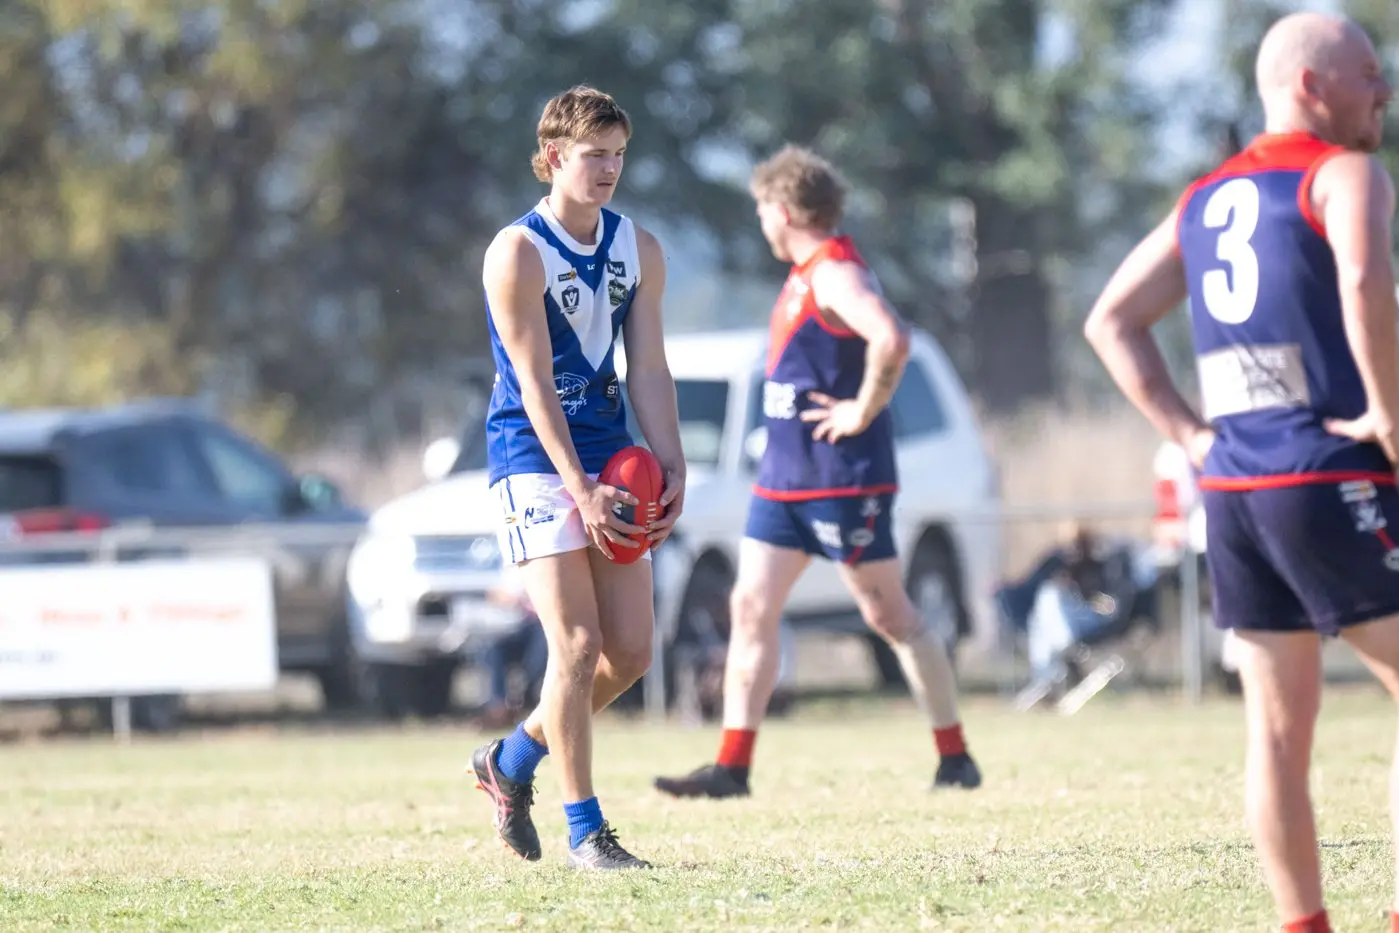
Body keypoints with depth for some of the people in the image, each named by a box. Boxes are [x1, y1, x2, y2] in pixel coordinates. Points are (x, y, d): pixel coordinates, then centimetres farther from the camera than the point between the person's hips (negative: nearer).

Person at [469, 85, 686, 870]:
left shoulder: (639, 251, 6)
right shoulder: (518, 253, -12)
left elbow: (649, 369, 5)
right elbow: (534, 384, -16)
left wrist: (672, 470, -8)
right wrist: (581, 490, -22)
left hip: (610, 458, 6)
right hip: (535, 456, -6)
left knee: (632, 651, 3)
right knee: (577, 644, -13)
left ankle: (513, 760, 25)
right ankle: (584, 829, -4)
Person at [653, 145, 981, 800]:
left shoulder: (834, 274, -17)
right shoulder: (807, 275, 14)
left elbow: (891, 340, -34)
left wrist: (863, 413, -24)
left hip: (844, 481, -10)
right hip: (784, 475, 10)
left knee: (890, 616, -1)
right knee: (751, 607, 2)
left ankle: (955, 758, 9)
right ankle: (732, 766, 1)